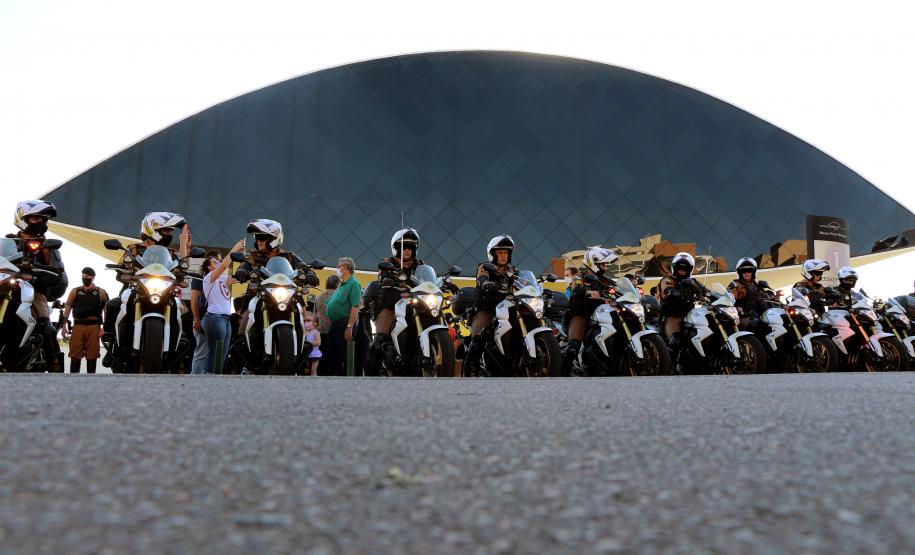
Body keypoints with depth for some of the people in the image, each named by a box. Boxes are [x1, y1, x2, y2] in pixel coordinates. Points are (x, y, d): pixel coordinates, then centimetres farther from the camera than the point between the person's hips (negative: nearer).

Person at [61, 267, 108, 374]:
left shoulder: (100, 292, 8)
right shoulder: (75, 291, 12)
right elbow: (67, 308, 10)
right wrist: (64, 325, 1)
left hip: (94, 327, -1)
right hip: (78, 326, 1)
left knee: (92, 355, 3)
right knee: (75, 354, 0)